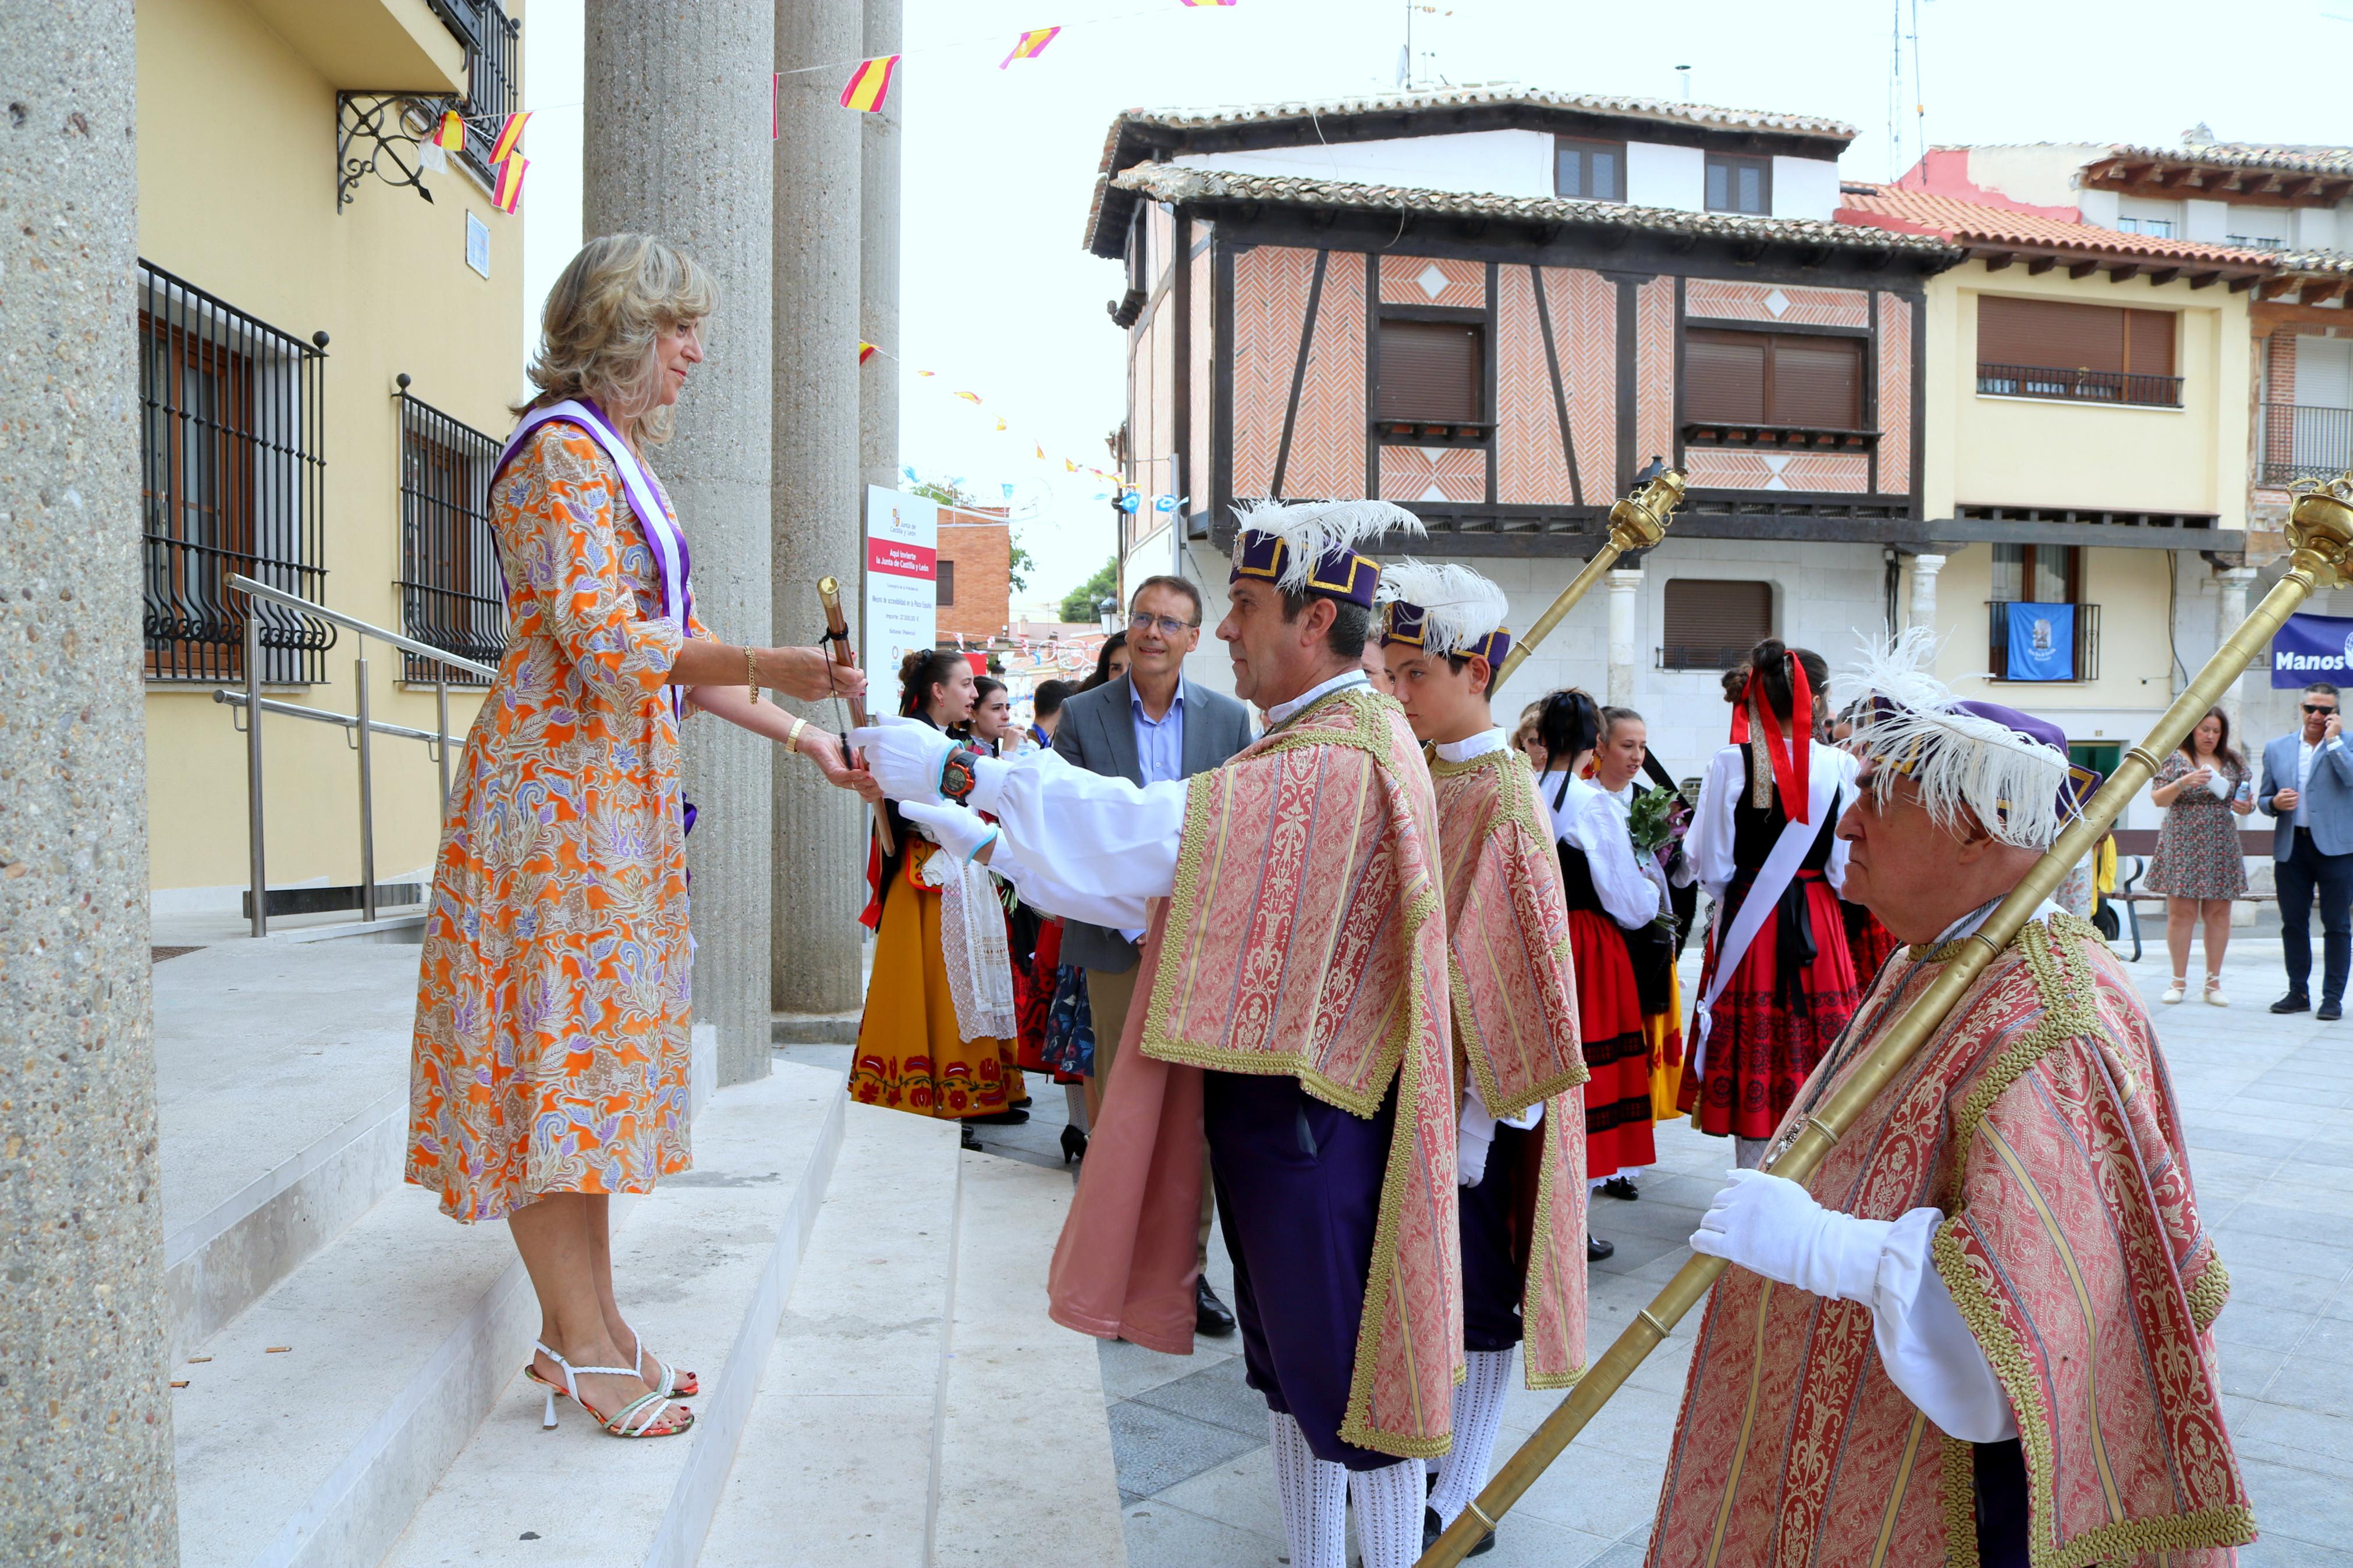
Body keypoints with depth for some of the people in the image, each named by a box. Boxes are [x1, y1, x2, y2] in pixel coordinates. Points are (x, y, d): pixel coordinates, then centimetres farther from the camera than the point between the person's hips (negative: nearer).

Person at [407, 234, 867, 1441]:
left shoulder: (625, 462, 19)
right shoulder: (561, 450, -10)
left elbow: (678, 654, 17)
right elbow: (604, 637, -20)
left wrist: (805, 738, 12)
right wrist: (778, 667, -20)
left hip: (619, 793, 9)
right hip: (555, 786, -9)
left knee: (593, 1052, 10)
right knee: (558, 1043, -3)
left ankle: (584, 1327, 19)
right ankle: (584, 1344, 6)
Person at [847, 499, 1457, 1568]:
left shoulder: (1342, 760, -21)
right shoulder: (1318, 740, 12)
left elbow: (1153, 829, -29)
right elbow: (1159, 868, 11)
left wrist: (958, 771, -24)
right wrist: (991, 839, 8)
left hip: (1308, 1111, -10)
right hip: (1268, 1091, 10)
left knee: (1346, 1370, 4)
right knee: (1288, 1364, 20)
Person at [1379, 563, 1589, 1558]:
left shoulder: (1503, 797, -17)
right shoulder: (1425, 779, 6)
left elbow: (1517, 969, -19)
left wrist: (1486, 1115, -19)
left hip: (1479, 1091, -7)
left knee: (1479, 1291, 7)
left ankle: (1459, 1495, 21)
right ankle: (1434, 1452, 35)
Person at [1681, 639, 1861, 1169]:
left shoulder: (1730, 764, -8)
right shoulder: (1838, 765, -7)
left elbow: (1711, 865, -5)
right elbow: (1847, 868, -4)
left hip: (1746, 926, 0)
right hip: (1819, 927, 0)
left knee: (1752, 1064, 7)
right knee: (1815, 1045, 10)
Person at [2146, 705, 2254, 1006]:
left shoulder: (2234, 761, 11)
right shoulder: (2175, 758, 2)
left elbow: (2246, 798, 15)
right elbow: (2158, 799, -4)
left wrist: (2246, 806, -8)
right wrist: (2183, 782, -21)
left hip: (2221, 846, 3)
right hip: (2183, 844, -3)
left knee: (2219, 913, 3)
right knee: (2181, 912, -3)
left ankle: (2214, 982, 12)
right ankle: (2179, 981, 6)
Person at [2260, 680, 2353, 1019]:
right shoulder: (2277, 749, 12)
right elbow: (2263, 798, 15)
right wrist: (2274, 803, -7)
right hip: (2291, 847, 4)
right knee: (2293, 923, 8)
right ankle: (2298, 992, 18)